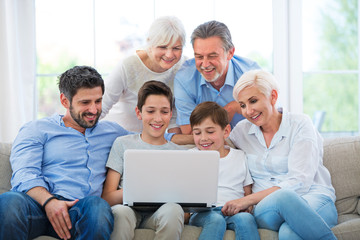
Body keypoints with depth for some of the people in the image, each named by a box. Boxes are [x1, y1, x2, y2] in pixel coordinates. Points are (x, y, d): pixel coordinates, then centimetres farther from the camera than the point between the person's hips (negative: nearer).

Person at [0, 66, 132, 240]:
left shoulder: (111, 132, 29)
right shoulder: (37, 130, 16)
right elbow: (24, 175, 0)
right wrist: (48, 201, -21)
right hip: (39, 204, -2)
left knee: (98, 206, -38)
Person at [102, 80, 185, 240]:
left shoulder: (179, 153, 16)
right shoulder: (122, 144, 12)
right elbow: (107, 197, 2)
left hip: (160, 213, 1)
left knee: (174, 210, -34)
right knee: (120, 212, -36)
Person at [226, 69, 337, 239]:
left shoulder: (300, 124, 1)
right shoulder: (242, 130, 16)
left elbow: (299, 182, -10)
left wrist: (248, 200, -17)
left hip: (314, 201, -2)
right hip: (266, 208, 2)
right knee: (282, 198, -39)